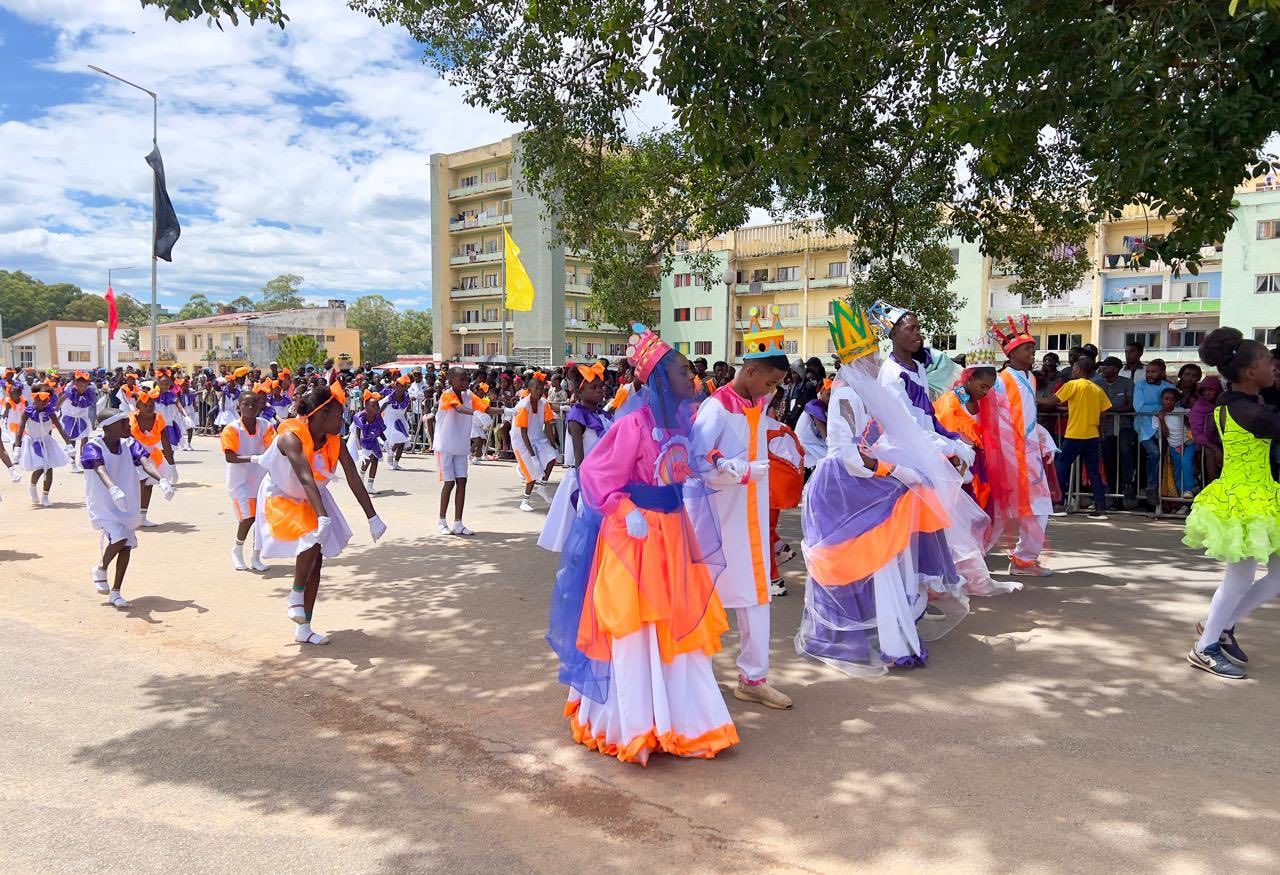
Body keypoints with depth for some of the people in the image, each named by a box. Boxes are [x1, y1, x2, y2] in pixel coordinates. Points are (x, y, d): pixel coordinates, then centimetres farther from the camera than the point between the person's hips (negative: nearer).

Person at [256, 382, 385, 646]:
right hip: (281, 499, -7)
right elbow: (306, 479, -44)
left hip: (311, 501, 7)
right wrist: (323, 517, -56)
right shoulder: (291, 438, -31)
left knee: (316, 561, 4)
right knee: (313, 539, -31)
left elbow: (354, 479, -15)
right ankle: (296, 595, -3)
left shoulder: (334, 441, -12)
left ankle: (304, 630, 14)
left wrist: (373, 517, -20)